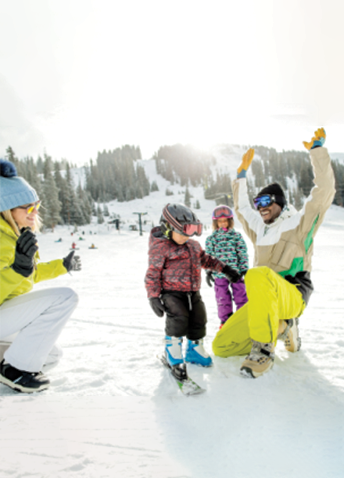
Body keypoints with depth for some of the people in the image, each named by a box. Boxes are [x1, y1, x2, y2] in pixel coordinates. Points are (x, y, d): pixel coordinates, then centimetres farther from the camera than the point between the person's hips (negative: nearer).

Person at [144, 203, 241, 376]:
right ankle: (173, 353, 1)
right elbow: (152, 273, -11)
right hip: (171, 293, -7)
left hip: (193, 292, 7)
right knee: (178, 319, -22)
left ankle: (194, 350, 32)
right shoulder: (159, 247, -11)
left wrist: (225, 269, 19)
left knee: (198, 322, 8)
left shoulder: (193, 245, 10)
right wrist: (153, 297, -17)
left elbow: (205, 259, 24)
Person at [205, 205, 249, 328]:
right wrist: (209, 271, 0)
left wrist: (244, 269, -2)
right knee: (222, 299, 11)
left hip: (236, 272, 0)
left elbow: (243, 253, 2)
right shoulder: (211, 238, 2)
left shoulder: (237, 236, 1)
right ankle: (225, 321, 28)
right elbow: (208, 256, 4)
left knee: (241, 296, 6)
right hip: (219, 273, 1)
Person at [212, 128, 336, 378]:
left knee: (258, 275, -42)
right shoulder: (260, 227, 22)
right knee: (221, 346, -1)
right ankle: (281, 327, 16)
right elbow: (241, 207, 36)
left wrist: (317, 149, -3)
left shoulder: (298, 222, 5)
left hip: (292, 296, -7)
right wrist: (242, 173, 35)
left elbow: (324, 190, -6)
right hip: (262, 301, 7)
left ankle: (263, 349, -27)